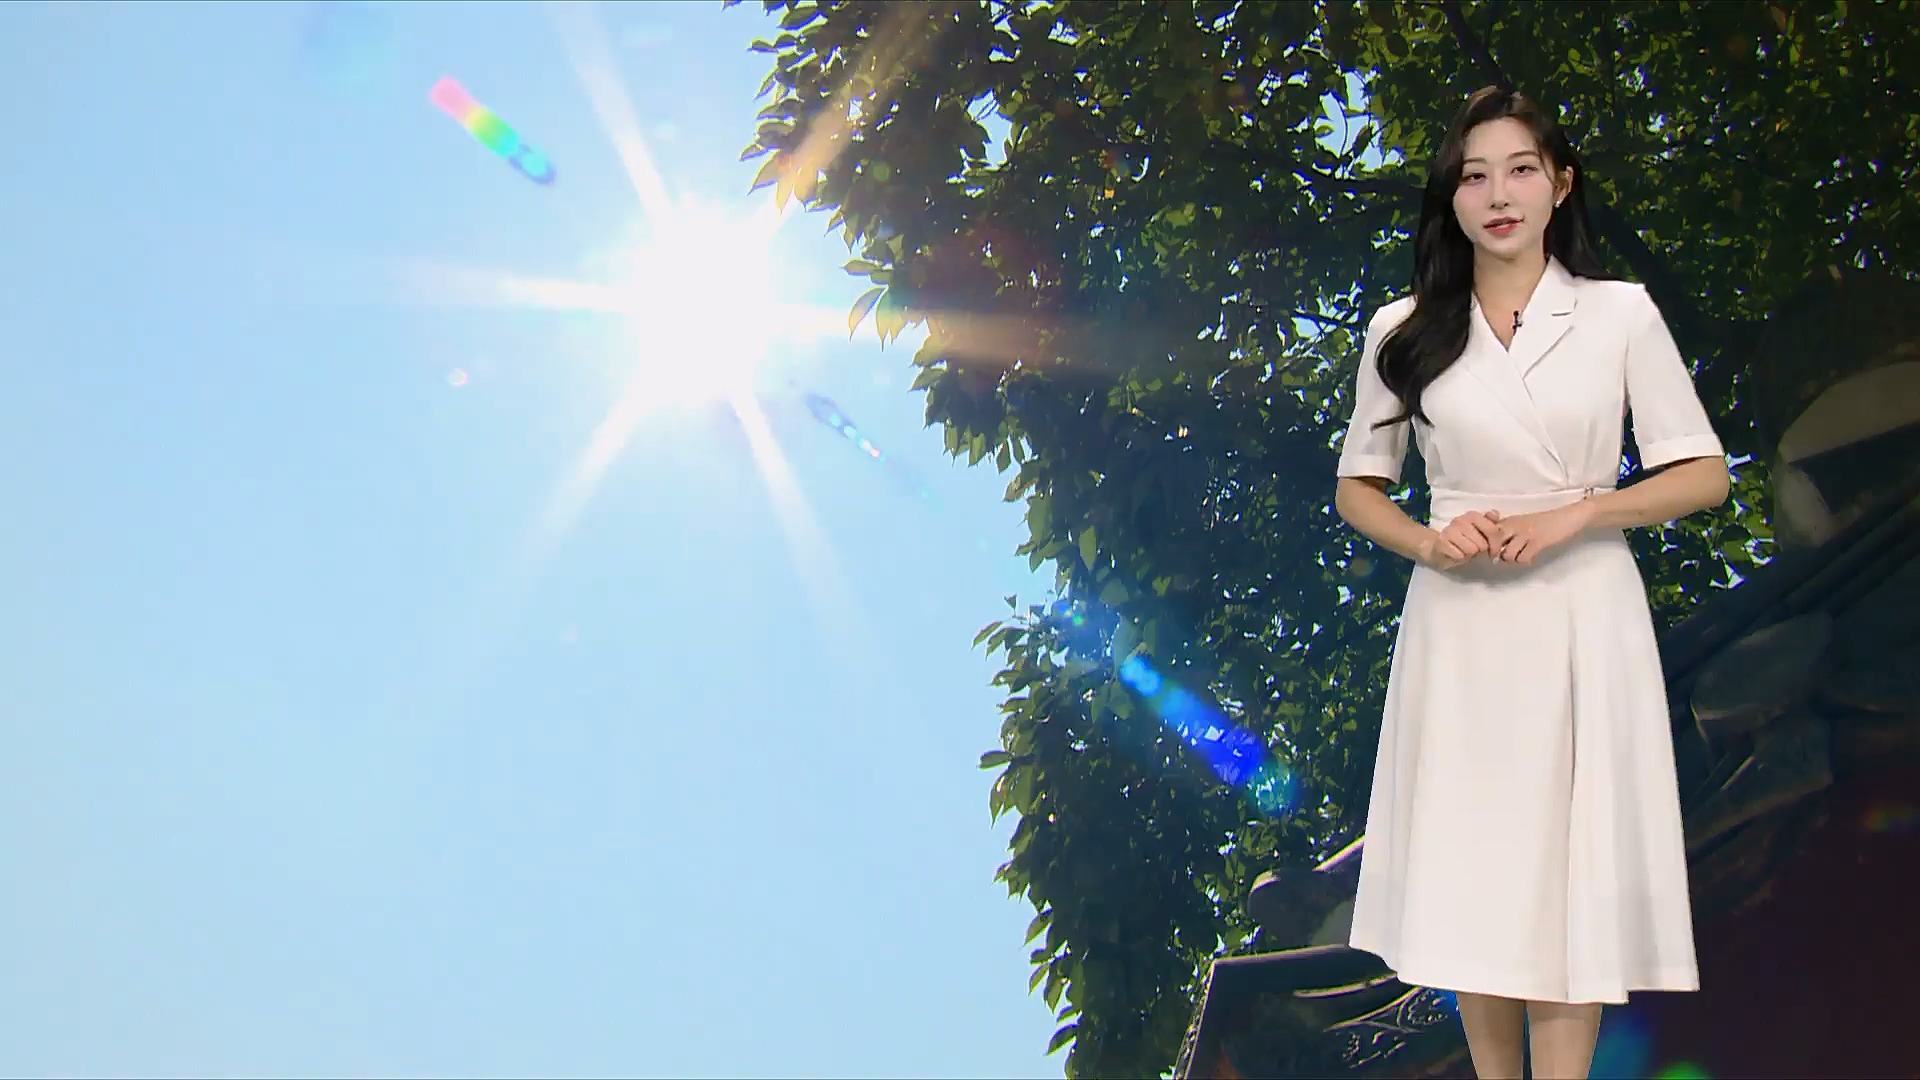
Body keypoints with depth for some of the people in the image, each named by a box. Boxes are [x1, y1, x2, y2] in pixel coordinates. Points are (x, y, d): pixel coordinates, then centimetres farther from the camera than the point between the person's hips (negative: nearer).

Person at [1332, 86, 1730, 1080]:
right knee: (1469, 874, 5)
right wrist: (1428, 543, -8)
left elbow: (1704, 475, 2)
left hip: (1583, 620, -1)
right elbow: (1357, 489, 12)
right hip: (1458, 623, 2)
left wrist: (1572, 515, -12)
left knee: (1572, 878, -3)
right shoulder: (1403, 331, 6)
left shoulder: (1622, 313, 2)